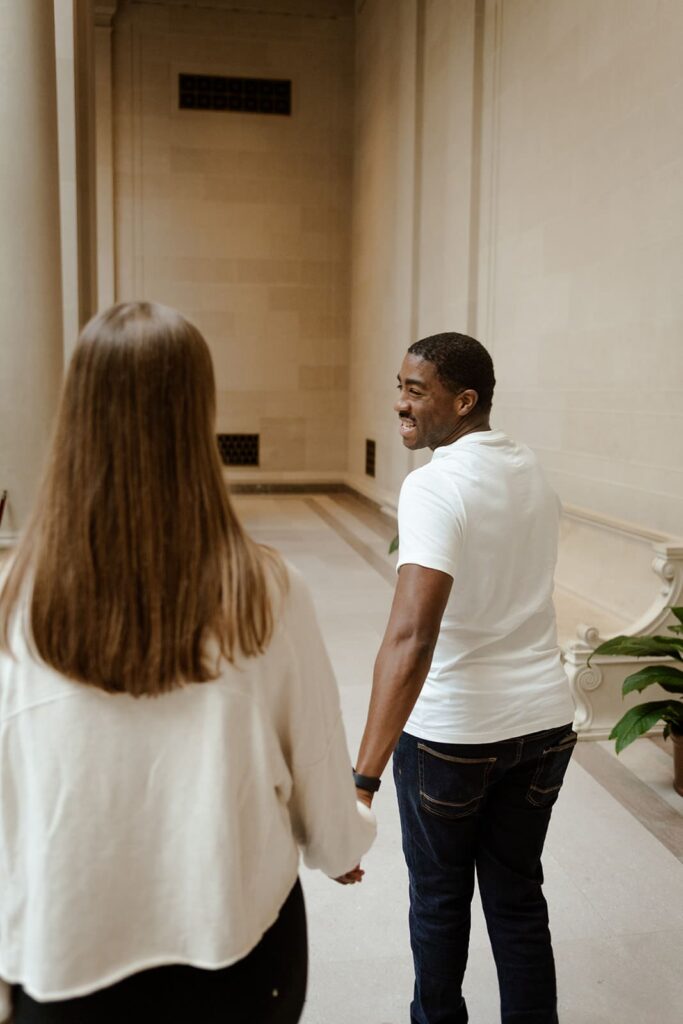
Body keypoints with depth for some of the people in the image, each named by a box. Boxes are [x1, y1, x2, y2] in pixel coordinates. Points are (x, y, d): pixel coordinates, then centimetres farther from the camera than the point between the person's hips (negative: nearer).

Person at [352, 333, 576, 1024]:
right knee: (518, 896, 19)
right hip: (544, 720, 6)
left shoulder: (436, 485, -21)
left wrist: (363, 777, -37)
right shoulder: (532, 473, 2)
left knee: (439, 897, 17)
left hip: (452, 731, -6)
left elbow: (412, 636, -33)